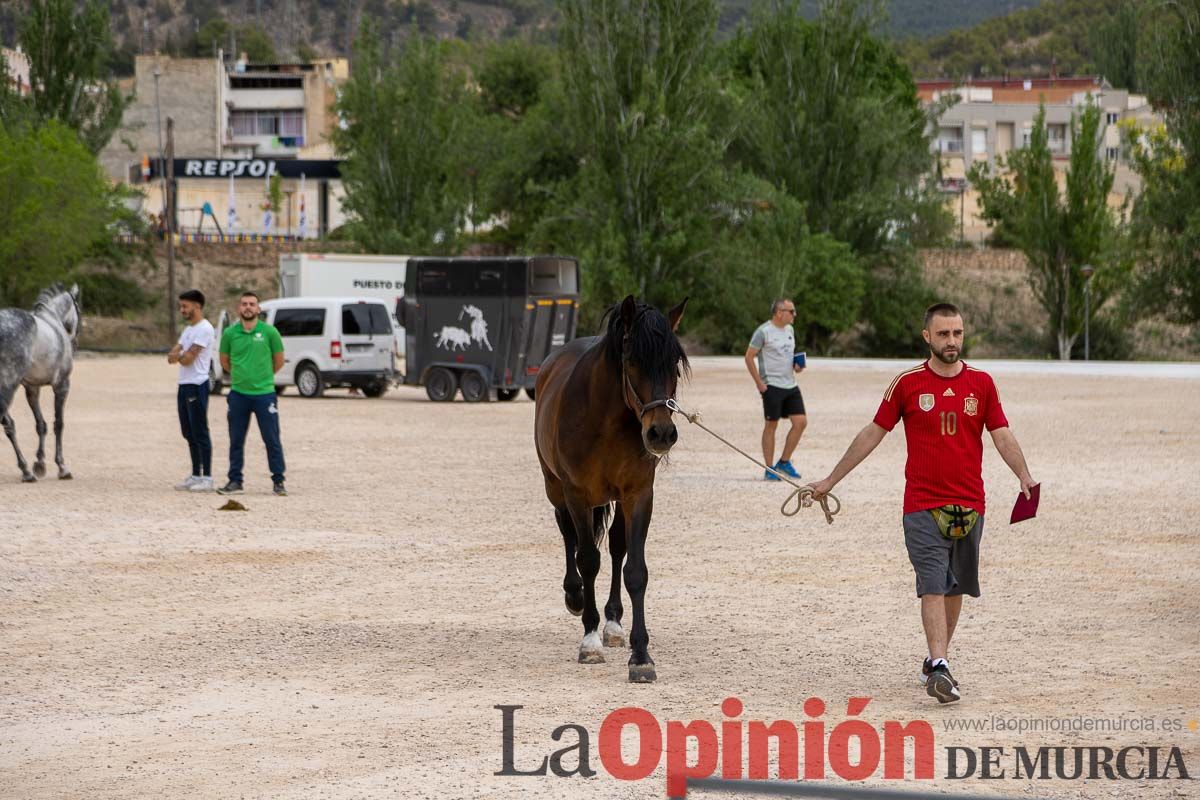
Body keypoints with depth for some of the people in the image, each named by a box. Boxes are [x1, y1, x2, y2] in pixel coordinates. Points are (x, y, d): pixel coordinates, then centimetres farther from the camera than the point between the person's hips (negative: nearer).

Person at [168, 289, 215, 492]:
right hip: (184, 385, 10)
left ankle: (207, 477, -6)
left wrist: (178, 356, 1)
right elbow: (172, 356, 12)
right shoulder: (189, 329, 18)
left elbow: (187, 359, -19)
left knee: (200, 433, -8)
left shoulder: (204, 329, -13)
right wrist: (181, 355, -9)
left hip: (197, 386, -10)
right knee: (189, 433, 12)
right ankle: (195, 476, 17)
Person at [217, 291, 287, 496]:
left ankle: (278, 481, 5)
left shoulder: (269, 332, -4)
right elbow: (224, 361, 16)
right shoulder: (230, 333, 2)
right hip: (238, 394, 2)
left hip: (264, 393, -2)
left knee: (272, 440, -1)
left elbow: (279, 361, 7)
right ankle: (235, 481, 15)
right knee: (236, 441, 7)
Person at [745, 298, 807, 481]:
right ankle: (769, 470, 6)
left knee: (801, 422, 1)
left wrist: (796, 366, 5)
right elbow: (749, 357, -9)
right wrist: (759, 383, -13)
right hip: (772, 385, -7)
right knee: (771, 425, -1)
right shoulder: (764, 331, -10)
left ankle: (784, 463, 13)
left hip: (790, 385, 7)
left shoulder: (790, 330, 13)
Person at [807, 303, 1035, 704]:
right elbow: (873, 433, 7)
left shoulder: (981, 383, 5)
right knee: (933, 585, -13)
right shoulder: (908, 383, 0)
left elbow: (1002, 435, 4)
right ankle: (939, 668, -22)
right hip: (923, 504, -3)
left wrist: (1024, 475, -14)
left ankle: (935, 662, 23)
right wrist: (830, 481, 8)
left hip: (969, 505, 3)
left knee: (955, 587, 9)